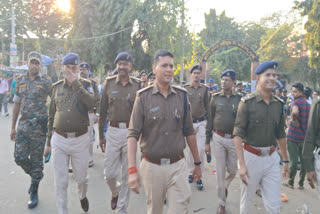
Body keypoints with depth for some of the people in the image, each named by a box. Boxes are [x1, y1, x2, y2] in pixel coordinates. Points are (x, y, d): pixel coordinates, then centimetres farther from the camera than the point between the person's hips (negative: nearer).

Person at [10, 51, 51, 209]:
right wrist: (13, 127, 12)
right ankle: (35, 175, 34)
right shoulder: (20, 82, 9)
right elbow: (17, 105, 13)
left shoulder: (46, 83, -3)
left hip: (39, 127, -4)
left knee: (36, 160, 4)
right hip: (23, 125, 4)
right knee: (20, 157, 3)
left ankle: (34, 193, 20)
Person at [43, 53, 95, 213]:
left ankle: (82, 196, 46)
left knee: (81, 177, 14)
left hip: (80, 139, -1)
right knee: (60, 181, 7)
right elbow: (51, 116, 11)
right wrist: (48, 141, 13)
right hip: (59, 140, 2)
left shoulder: (85, 84, -1)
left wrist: (75, 82, -21)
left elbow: (91, 104, -23)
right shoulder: (57, 87, 6)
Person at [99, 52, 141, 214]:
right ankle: (115, 191, 41)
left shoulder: (138, 85, 1)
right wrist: (101, 135, 8)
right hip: (113, 131, 1)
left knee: (126, 174, 9)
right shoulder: (109, 83, 3)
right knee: (109, 173, 6)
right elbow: (103, 111, 6)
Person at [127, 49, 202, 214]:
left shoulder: (182, 95, 2)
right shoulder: (143, 96, -7)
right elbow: (133, 134, -11)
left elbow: (189, 132, 8)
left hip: (178, 166, 2)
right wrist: (132, 169, -20)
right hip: (152, 166, -1)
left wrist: (197, 163, 12)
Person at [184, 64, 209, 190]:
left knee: (200, 150, -1)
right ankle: (191, 173, 23)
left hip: (201, 123, 1)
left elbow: (207, 105, 11)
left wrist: (207, 120, 9)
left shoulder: (204, 89, 4)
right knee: (189, 149, 7)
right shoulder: (185, 88, 0)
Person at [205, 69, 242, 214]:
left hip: (234, 139, 0)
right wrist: (207, 141, 3)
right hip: (218, 138, 0)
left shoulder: (239, 98, -2)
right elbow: (210, 120, 3)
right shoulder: (216, 98, 0)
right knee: (220, 172, 6)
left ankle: (225, 186, 46)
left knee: (233, 171, 12)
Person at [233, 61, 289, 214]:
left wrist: (285, 160, 17)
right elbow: (238, 134, -14)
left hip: (272, 157, 4)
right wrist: (241, 164, -18)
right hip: (251, 156, -4)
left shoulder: (278, 104, 5)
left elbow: (280, 134, 14)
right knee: (247, 199, 15)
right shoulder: (247, 102, -11)